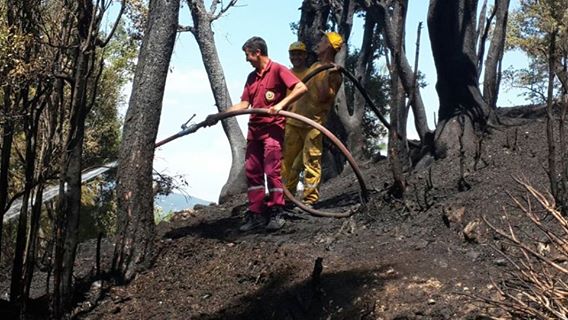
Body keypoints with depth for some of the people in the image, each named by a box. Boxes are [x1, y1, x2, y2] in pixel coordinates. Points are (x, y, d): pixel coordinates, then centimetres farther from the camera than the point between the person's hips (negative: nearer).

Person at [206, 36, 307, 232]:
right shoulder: (252, 77, 16)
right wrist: (218, 116, 7)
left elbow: (301, 88, -16)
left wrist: (281, 104, -25)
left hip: (273, 128, -8)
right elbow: (244, 104, 14)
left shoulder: (277, 70, -6)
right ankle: (256, 214, 12)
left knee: (272, 171, -9)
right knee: (252, 172, 6)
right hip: (254, 129, 8)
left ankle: (276, 214, -1)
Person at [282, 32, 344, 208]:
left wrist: (327, 77, -25)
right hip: (295, 120, 8)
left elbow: (323, 96, -16)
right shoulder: (315, 66, 20)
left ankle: (310, 199, -4)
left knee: (312, 163, -8)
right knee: (288, 159, 9)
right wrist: (290, 106, 26)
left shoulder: (333, 72, -5)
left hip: (313, 124, -8)